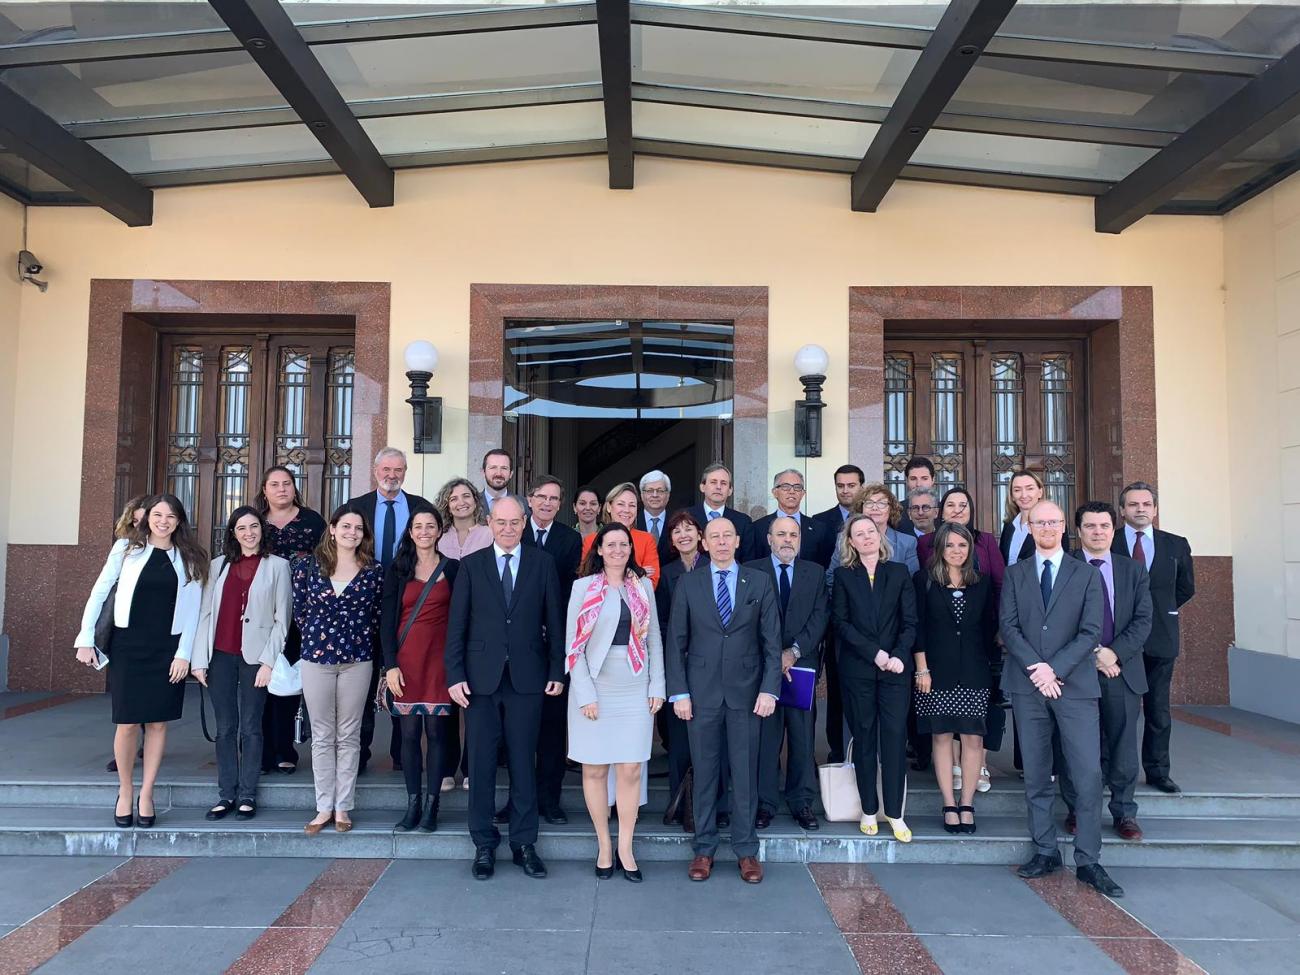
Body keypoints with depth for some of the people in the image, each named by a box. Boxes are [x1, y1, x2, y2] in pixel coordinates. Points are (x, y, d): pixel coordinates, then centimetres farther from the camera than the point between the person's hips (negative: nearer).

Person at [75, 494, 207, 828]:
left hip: (168, 649, 1)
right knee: (128, 722, 0)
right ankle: (125, 791, 20)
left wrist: (184, 653, -4)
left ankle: (146, 796, 17)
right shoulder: (127, 548, 2)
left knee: (158, 723, 4)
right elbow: (99, 593, 3)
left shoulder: (189, 559, 3)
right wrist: (86, 639, -2)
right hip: (127, 645, -1)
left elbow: (193, 609, 2)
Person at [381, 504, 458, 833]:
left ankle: (431, 806, 10)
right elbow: (387, 620, 2)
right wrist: (391, 665, -6)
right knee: (409, 732, 3)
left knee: (435, 730, 1)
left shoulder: (452, 569, 4)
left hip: (440, 658, -1)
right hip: (405, 658, 1)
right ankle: (413, 803, 13)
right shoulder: (397, 569, 5)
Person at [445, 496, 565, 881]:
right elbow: (457, 623, 3)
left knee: (523, 762, 7)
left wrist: (557, 670, 1)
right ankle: (484, 843, 20)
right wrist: (455, 674, -3)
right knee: (481, 763, 6)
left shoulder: (543, 563, 4)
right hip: (481, 677, 0)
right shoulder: (471, 564, 5)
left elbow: (554, 620, 5)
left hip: (526, 677, 0)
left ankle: (524, 843, 20)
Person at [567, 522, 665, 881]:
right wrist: (585, 693, -10)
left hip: (635, 690, 2)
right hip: (594, 688, -2)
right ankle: (603, 845, 19)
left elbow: (654, 639, 9)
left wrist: (657, 686, 2)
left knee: (630, 770, 2)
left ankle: (625, 848, 14)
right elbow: (574, 643, -3)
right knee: (594, 769, 5)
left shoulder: (643, 586, 7)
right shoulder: (583, 586, 0)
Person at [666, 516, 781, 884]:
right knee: (704, 773, 8)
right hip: (702, 691, 0)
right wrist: (678, 692, -4)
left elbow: (772, 642, 2)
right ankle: (704, 849, 21)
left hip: (746, 691, 0)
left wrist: (769, 689, -6)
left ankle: (746, 850, 20)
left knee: (745, 773, 6)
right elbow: (676, 642, 2)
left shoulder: (759, 583, 3)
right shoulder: (688, 584, 2)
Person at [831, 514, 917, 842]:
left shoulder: (899, 573, 7)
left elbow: (910, 622, 3)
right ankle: (869, 810, 16)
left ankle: (895, 813, 8)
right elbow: (841, 623, -2)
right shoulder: (843, 575, 5)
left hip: (895, 667, 0)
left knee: (895, 737, -1)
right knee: (864, 738, 6)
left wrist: (899, 655, -12)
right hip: (857, 668, 0)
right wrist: (874, 652, -11)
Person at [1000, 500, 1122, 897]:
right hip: (1028, 686, 2)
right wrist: (1035, 667, -13)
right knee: (1036, 776, 8)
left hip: (1075, 685, -1)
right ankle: (1045, 851, 19)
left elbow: (1091, 632, -3)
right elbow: (1008, 626, 0)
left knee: (1088, 775, -4)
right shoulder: (1014, 574, 9)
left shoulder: (1087, 575, 5)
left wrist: (1055, 669, -13)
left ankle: (1088, 861, 7)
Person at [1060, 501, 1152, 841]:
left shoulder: (1134, 570, 10)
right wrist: (1093, 653, -14)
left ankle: (1124, 813, 22)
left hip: (1123, 670, 2)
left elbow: (1143, 620, 2)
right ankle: (1076, 810, 19)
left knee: (1123, 746, 8)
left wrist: (1115, 653, -11)